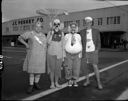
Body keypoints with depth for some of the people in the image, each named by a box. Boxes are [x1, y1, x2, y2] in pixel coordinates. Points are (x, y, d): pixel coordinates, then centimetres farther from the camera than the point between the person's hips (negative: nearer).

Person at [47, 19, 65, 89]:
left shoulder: (61, 33, 3)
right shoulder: (50, 32, -2)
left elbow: (62, 45, 7)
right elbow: (48, 42, -14)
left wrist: (63, 55, 6)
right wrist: (52, 33, -20)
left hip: (59, 53, 2)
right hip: (51, 53, -2)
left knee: (57, 69, 6)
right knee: (52, 68, 1)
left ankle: (56, 83, 21)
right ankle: (52, 83, 15)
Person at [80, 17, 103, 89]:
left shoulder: (96, 31, -1)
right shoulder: (82, 32, 4)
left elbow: (98, 42, 1)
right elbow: (81, 42, 8)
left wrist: (97, 50, -12)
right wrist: (81, 51, 0)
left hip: (93, 52, -2)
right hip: (85, 52, 3)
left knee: (95, 67, -9)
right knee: (86, 67, 9)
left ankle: (99, 82, 1)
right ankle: (87, 80, 25)